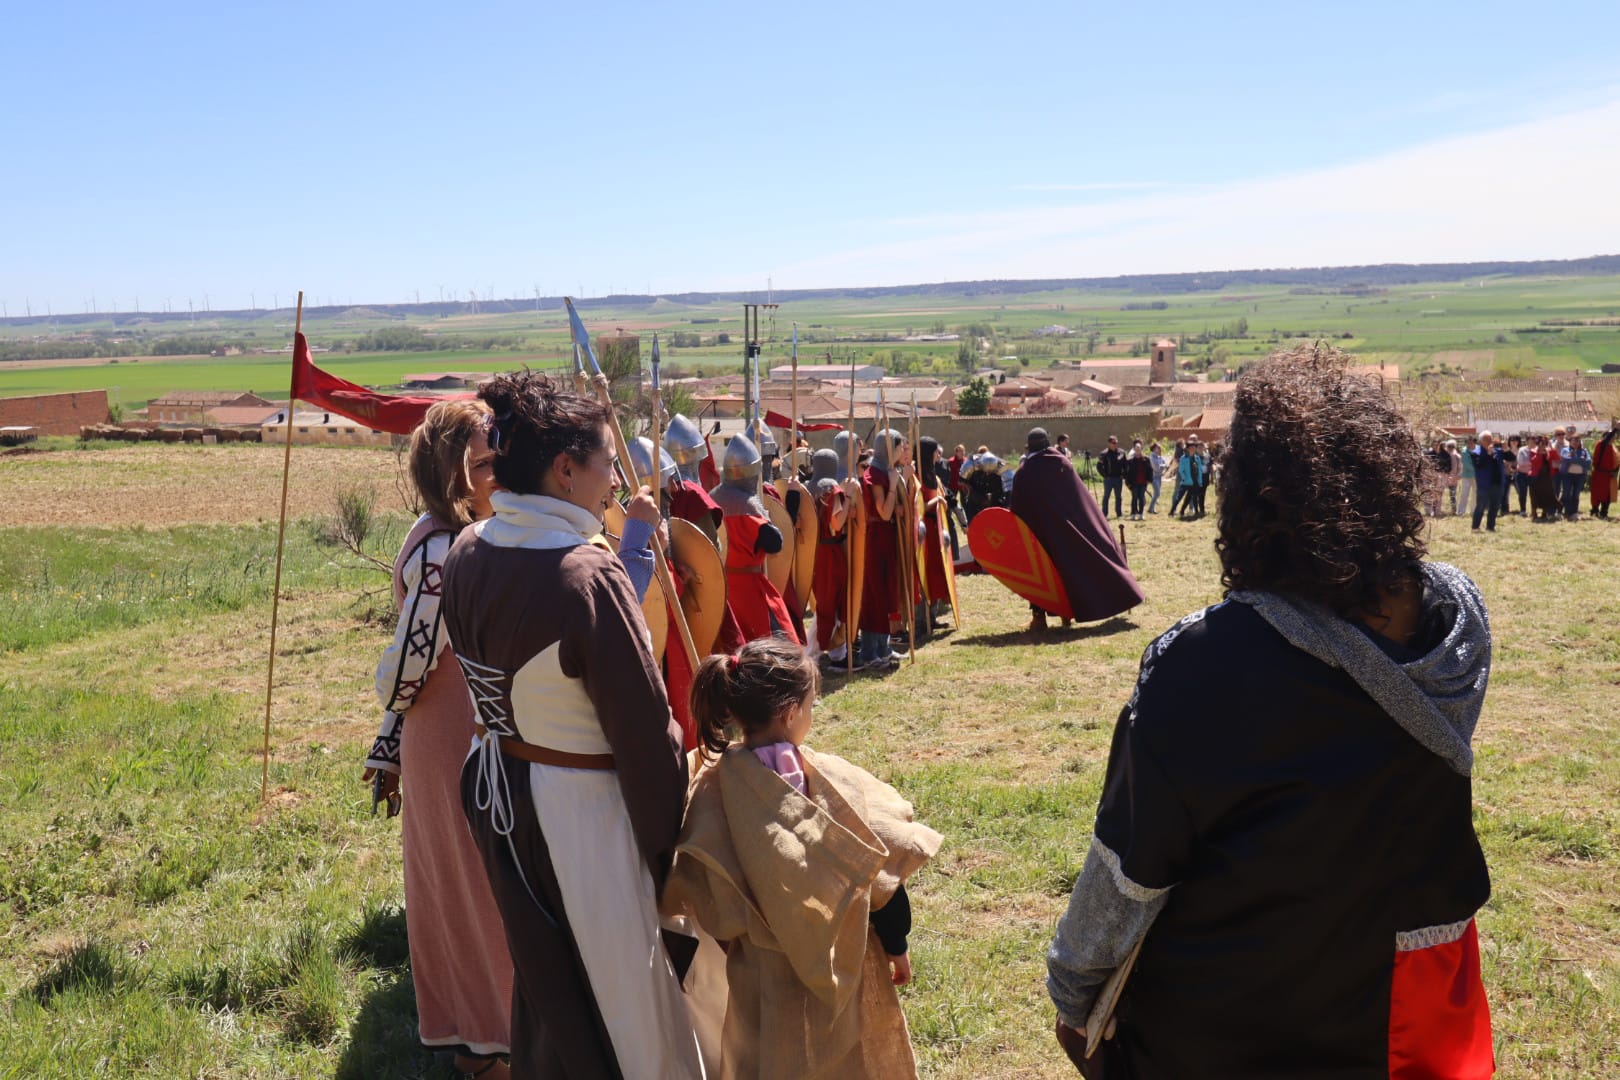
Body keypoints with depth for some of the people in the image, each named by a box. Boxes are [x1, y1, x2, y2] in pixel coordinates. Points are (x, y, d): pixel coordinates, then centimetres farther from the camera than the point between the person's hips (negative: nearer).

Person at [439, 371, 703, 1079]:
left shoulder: (467, 552, -2)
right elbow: (644, 733, -21)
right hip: (581, 809, -7)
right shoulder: (588, 576, -25)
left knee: (542, 986, 25)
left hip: (495, 787, 7)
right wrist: (669, 859, -11)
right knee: (621, 992, 12)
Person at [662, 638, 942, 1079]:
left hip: (760, 972, 2)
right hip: (842, 959, -1)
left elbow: (697, 889, -9)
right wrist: (896, 944, 4)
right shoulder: (835, 780, -18)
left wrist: (732, 935, 11)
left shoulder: (713, 789, -14)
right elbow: (881, 872, -11)